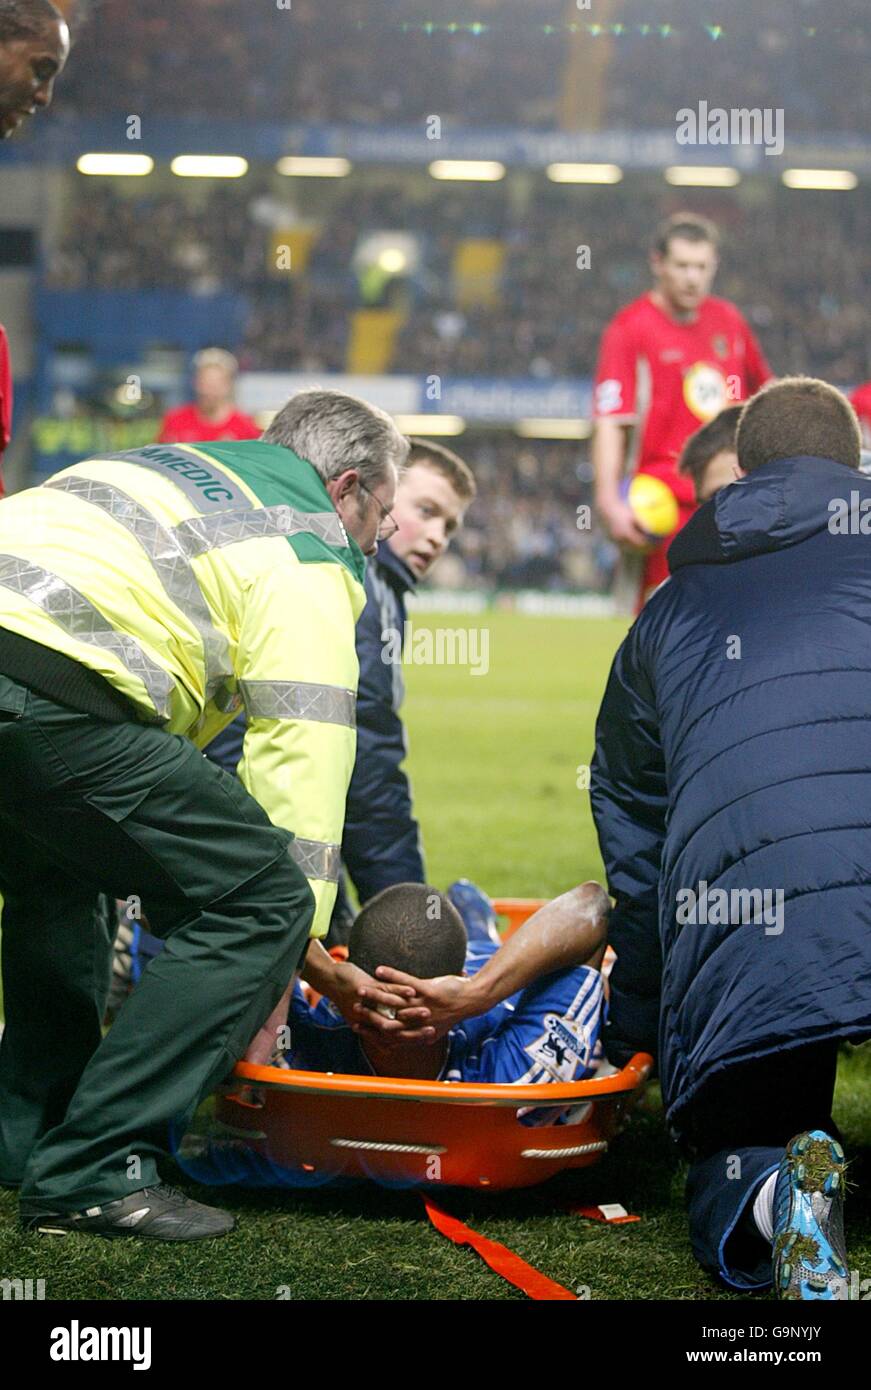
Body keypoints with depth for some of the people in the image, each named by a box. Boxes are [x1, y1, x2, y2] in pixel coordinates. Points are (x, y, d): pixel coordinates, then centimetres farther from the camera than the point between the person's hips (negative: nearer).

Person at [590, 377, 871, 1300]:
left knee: (732, 1158, 17)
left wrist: (631, 1046, 42)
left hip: (740, 921, 1)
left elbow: (634, 856, 33)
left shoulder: (668, 610, 30)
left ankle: (778, 1202, -17)